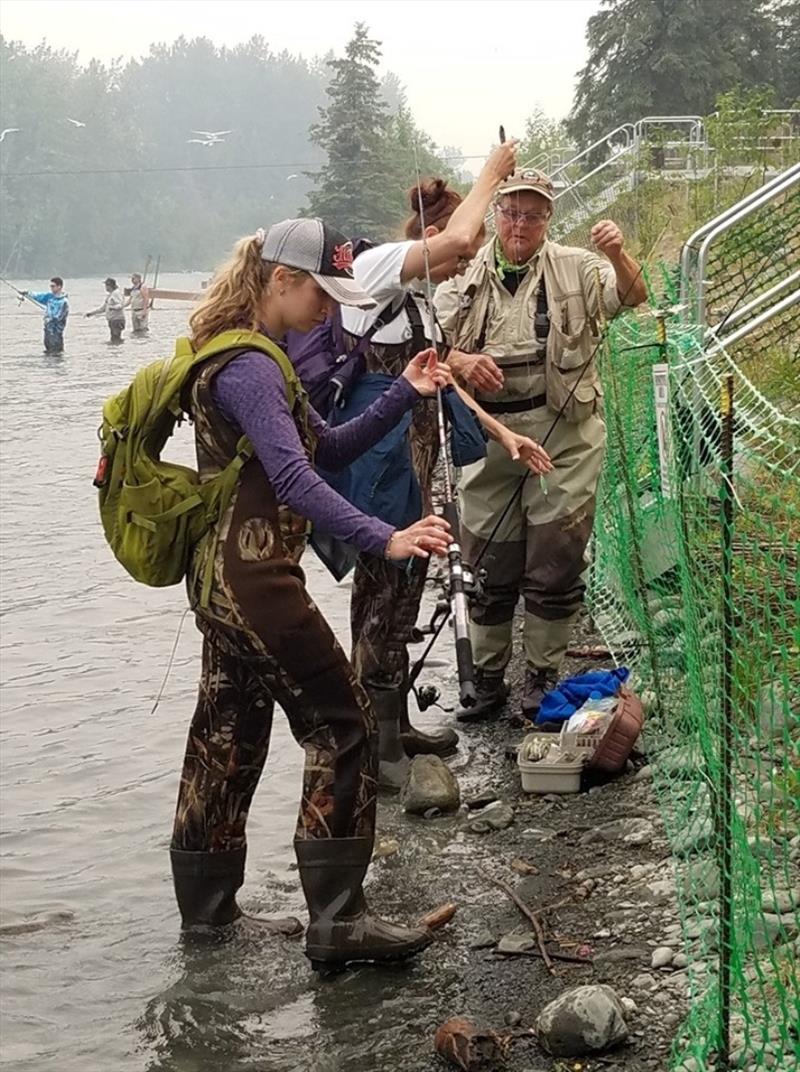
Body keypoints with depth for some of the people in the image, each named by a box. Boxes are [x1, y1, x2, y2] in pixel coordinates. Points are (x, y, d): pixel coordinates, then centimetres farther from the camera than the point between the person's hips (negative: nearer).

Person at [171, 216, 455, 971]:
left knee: (229, 736, 15)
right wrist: (385, 540, -36)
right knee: (342, 726, -7)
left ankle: (207, 906, 24)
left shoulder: (254, 360, 16)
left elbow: (331, 448, 17)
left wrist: (403, 395, 6)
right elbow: (295, 481, -28)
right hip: (255, 578, -11)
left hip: (224, 576, 11)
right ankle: (337, 919, -6)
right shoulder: (249, 368, -17)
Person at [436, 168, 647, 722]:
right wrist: (460, 362, -15)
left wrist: (619, 255, -26)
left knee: (555, 562, 1)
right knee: (488, 565, 7)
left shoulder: (575, 268, 4)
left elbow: (632, 296, -7)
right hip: (488, 436, 2)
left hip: (563, 434, -2)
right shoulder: (465, 277, 8)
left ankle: (543, 676, 14)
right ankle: (488, 679, 19)